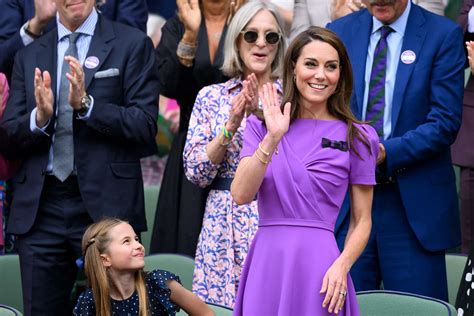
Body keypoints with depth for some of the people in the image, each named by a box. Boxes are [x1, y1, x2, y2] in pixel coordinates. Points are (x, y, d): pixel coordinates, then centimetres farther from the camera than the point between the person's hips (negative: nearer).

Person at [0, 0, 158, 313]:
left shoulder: (133, 44, 3)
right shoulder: (29, 56, 15)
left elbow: (145, 127, -5)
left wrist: (86, 105, -17)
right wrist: (39, 117, -12)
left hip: (104, 203, -3)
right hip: (39, 208, 4)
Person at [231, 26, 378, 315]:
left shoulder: (356, 137, 2)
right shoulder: (261, 126, 6)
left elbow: (362, 220, 3)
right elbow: (241, 194, -6)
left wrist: (341, 266, -13)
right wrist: (272, 139, -16)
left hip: (319, 265, -1)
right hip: (266, 262, 2)